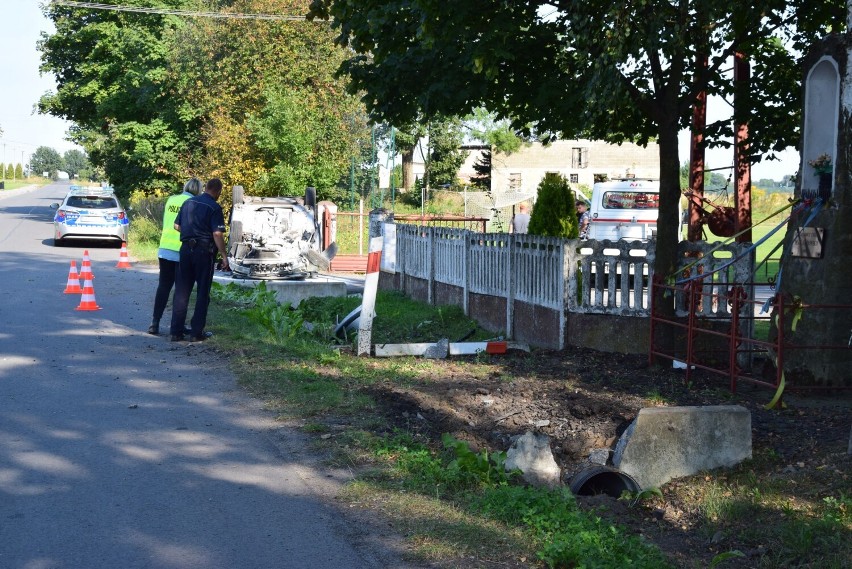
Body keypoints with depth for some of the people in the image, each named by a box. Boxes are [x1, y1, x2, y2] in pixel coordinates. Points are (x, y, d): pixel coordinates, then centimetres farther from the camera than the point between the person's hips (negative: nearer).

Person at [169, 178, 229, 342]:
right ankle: (196, 332, 4)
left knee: (182, 291, 8)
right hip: (204, 251, -5)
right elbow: (217, 234, -16)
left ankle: (176, 332, 6)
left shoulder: (188, 203, 9)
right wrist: (224, 256, -11)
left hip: (186, 248, 5)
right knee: (202, 293, 4)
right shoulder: (214, 208, -10)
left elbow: (177, 226, 16)